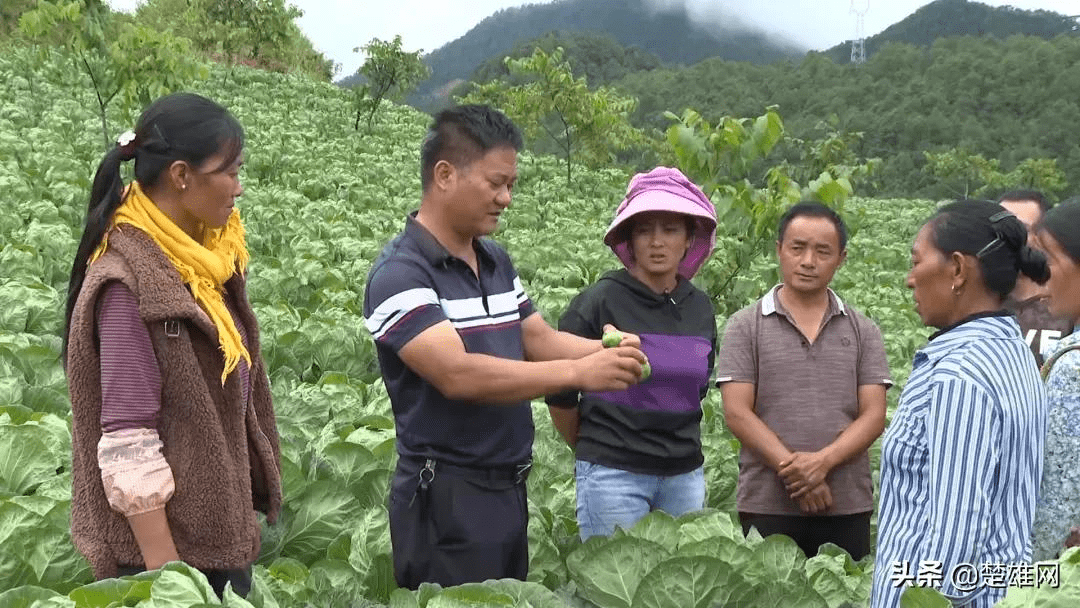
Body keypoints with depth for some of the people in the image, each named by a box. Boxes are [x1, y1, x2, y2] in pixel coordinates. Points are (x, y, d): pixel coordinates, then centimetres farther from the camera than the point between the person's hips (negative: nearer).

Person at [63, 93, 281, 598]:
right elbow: (127, 447, -22)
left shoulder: (195, 258, 4)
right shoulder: (131, 284, -21)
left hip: (219, 527, 8)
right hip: (166, 541, -8)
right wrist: (165, 575, -21)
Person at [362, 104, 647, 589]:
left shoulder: (497, 262, 9)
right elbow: (458, 375, -26)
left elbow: (539, 339, 14)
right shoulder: (399, 274, -16)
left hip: (510, 488, 8)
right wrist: (578, 373, -27)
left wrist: (606, 350, -6)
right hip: (447, 498, -8)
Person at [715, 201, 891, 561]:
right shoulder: (746, 327, 3)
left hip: (847, 505, 2)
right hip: (767, 505, -2)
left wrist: (822, 462, -15)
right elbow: (737, 413, -5)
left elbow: (873, 415, 1)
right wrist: (793, 468, -15)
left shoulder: (862, 331, 9)